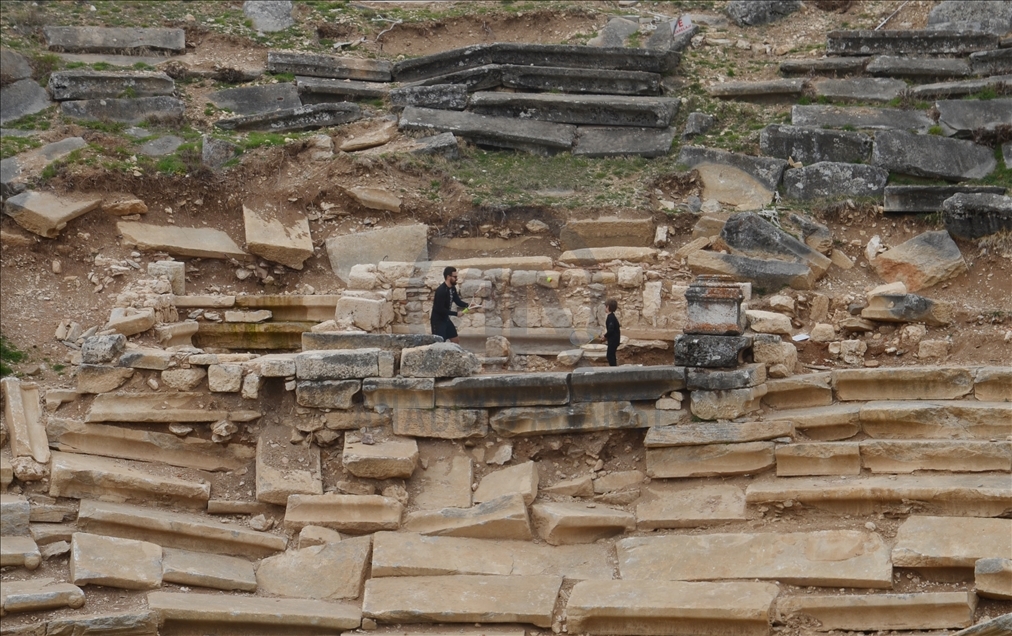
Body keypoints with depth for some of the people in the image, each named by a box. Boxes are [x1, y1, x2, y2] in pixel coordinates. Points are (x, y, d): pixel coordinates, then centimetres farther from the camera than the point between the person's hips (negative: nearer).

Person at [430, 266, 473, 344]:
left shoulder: (452, 288, 2)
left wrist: (467, 305, -13)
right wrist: (456, 313, -24)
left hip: (446, 319, 10)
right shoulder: (441, 290, -25)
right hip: (437, 321, -10)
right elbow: (440, 309, -27)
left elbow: (458, 301, 8)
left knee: (456, 341, 14)